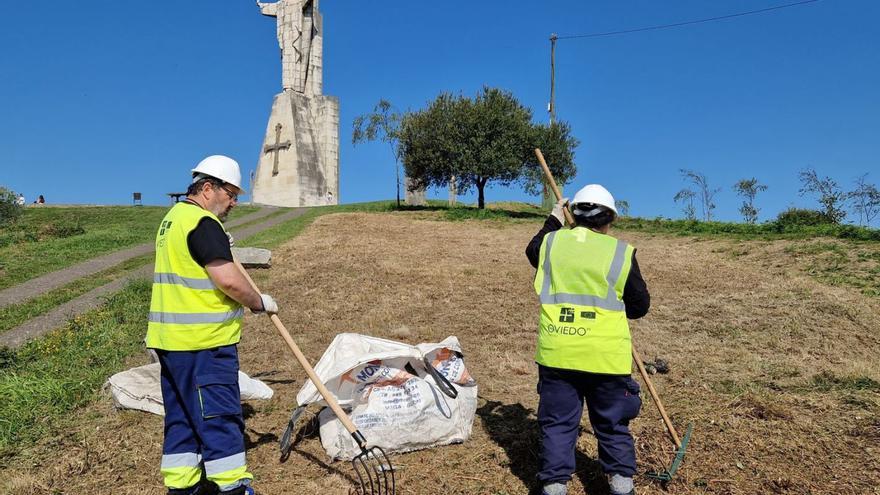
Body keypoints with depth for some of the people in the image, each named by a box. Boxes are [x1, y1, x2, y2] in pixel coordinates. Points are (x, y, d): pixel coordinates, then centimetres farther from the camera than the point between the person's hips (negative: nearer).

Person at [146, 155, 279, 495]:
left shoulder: (173, 218, 17)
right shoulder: (203, 223, -15)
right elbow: (228, 280, -23)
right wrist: (260, 302, -8)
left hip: (171, 339, 10)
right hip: (204, 339, -10)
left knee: (182, 414, 16)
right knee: (220, 414, -3)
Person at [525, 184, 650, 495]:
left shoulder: (552, 242, 2)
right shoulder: (620, 252, -4)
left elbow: (532, 252, 28)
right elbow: (640, 306, 3)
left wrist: (553, 220, 37)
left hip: (557, 352, 2)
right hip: (606, 354, -1)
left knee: (557, 422, 12)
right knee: (612, 423, 17)